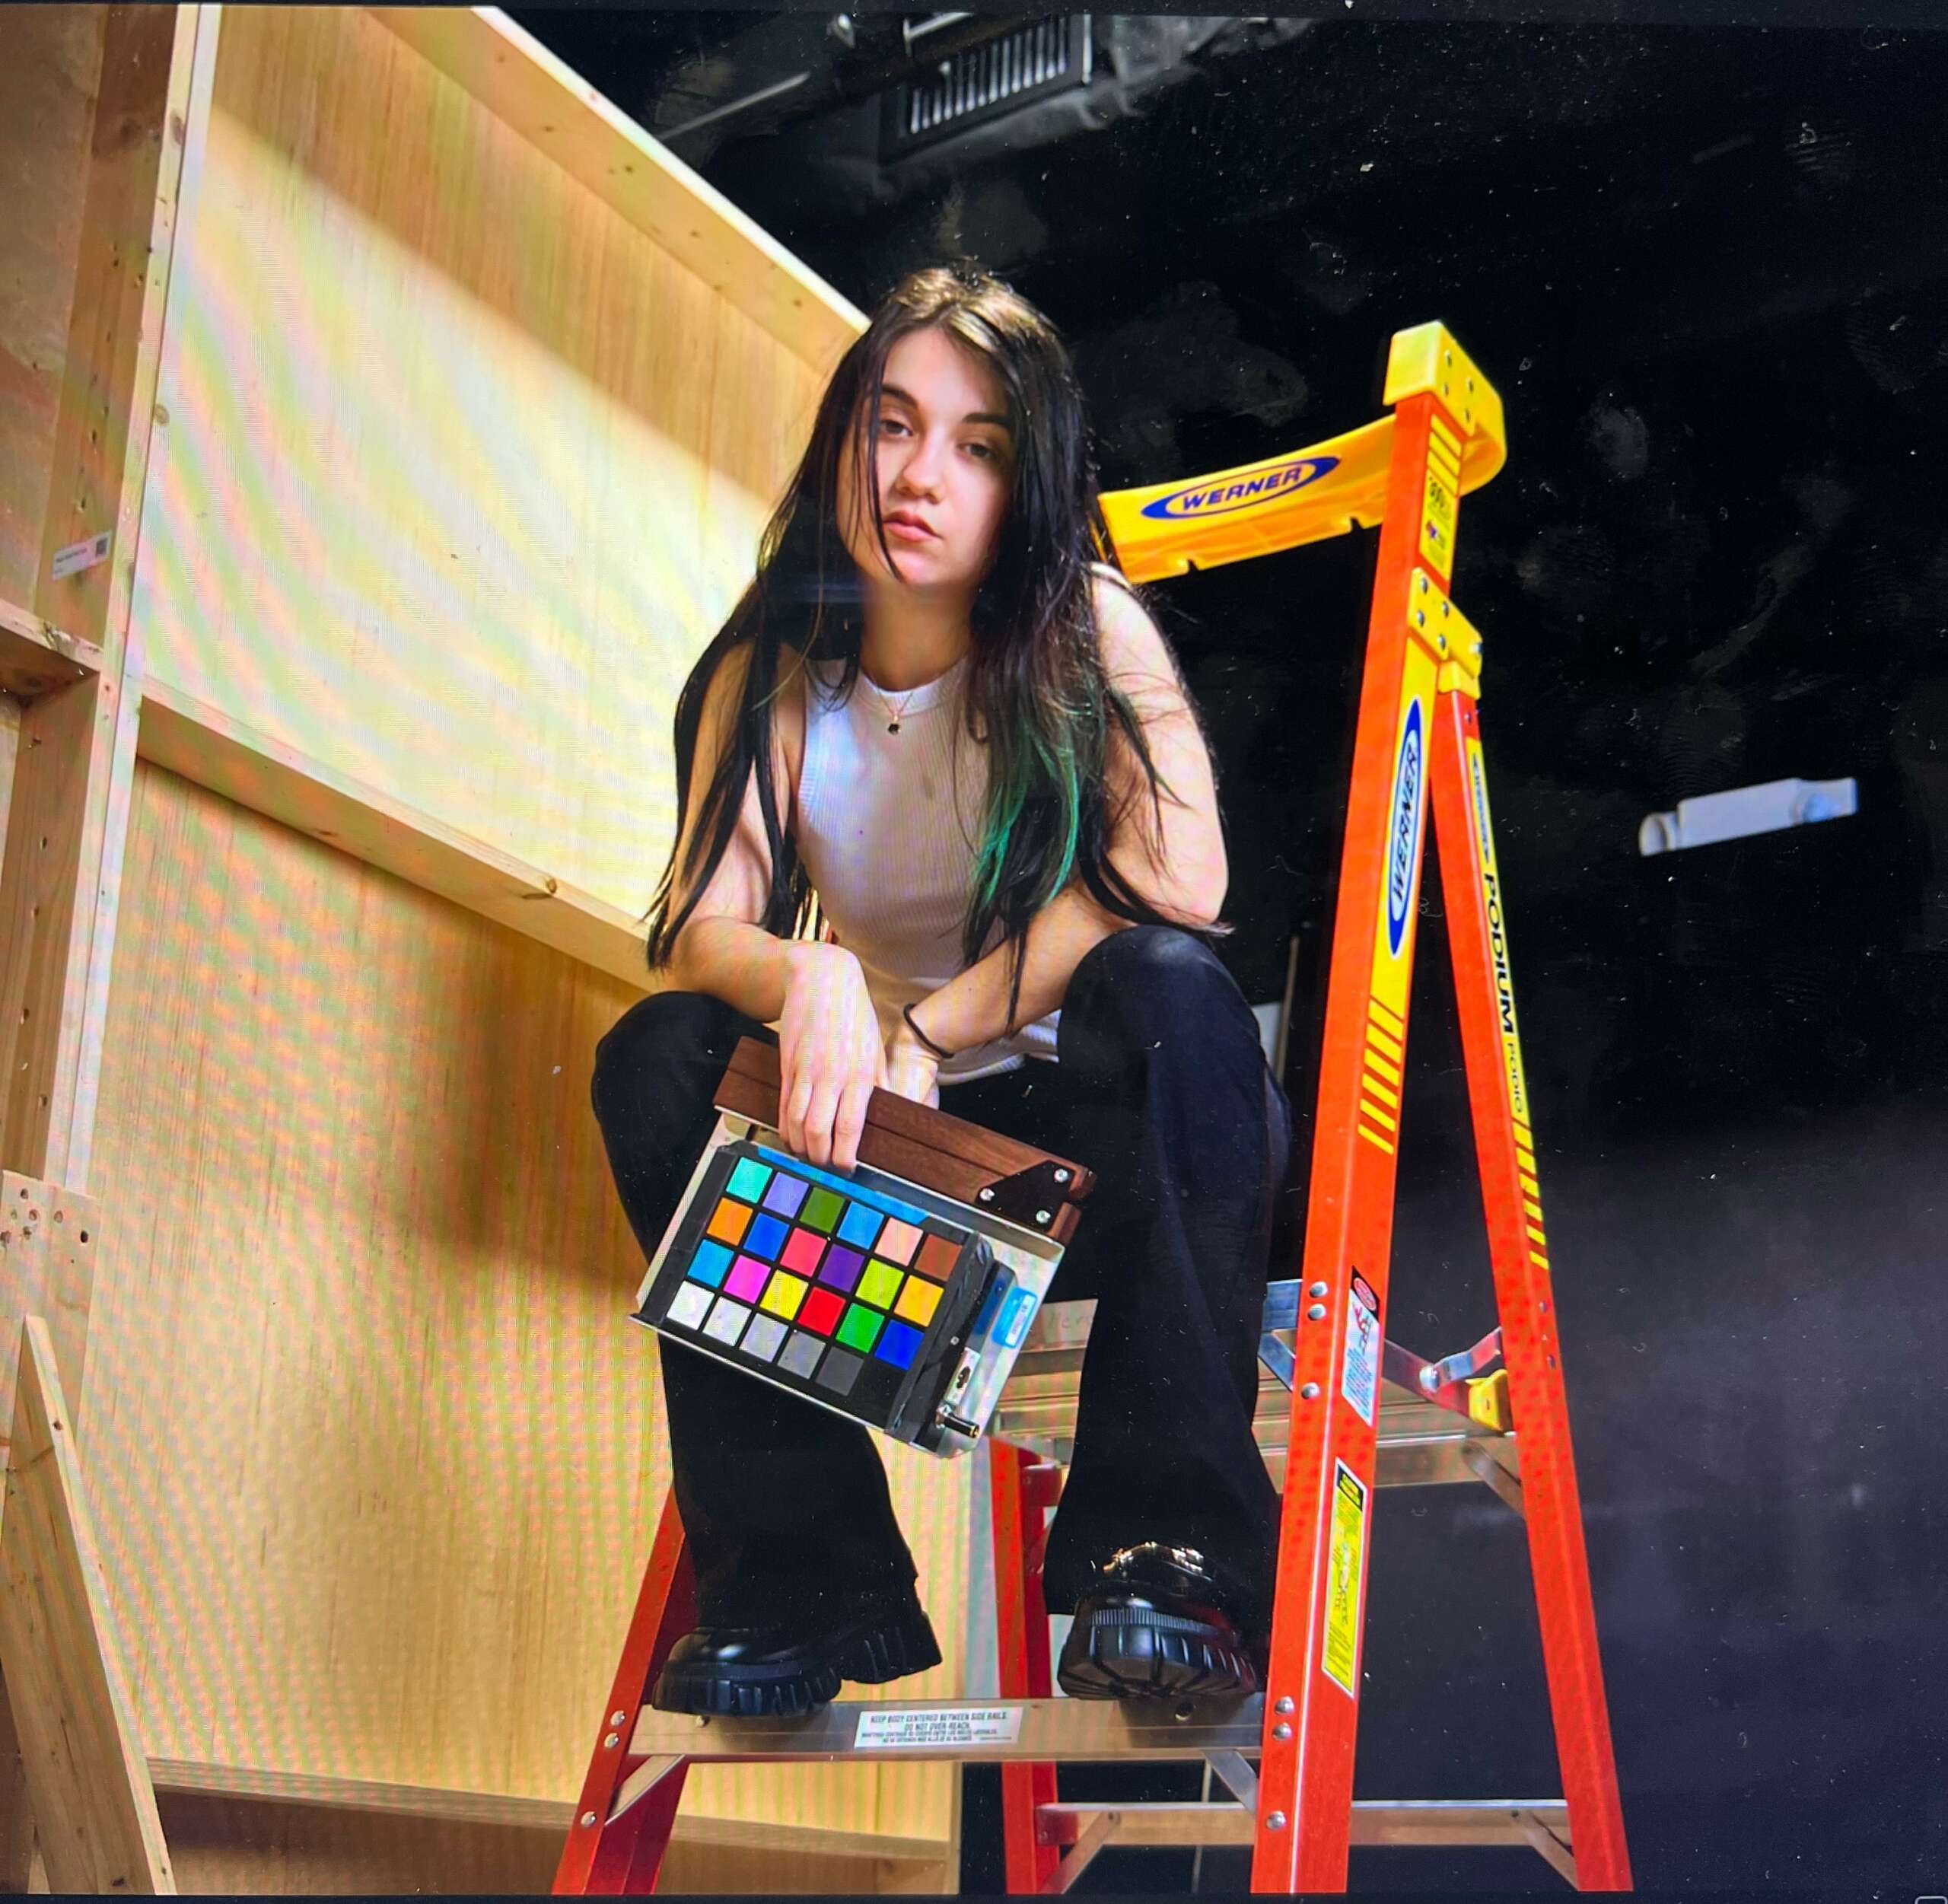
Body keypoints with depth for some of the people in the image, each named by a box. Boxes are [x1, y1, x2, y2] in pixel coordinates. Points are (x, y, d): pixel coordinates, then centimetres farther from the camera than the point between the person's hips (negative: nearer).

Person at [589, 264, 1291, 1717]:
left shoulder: (1086, 628, -9)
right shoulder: (771, 676, 0)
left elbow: (1173, 879, -25)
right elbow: (702, 935, -11)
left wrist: (925, 1030, -26)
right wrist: (811, 981, -34)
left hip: (1110, 1139, -3)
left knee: (1165, 986, -34)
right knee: (656, 1056, -20)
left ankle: (1169, 1555, -33)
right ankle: (803, 1587, -17)